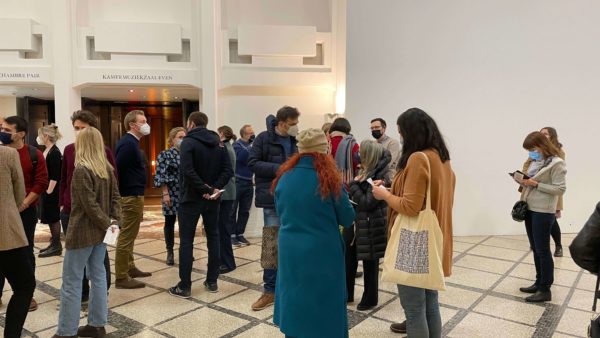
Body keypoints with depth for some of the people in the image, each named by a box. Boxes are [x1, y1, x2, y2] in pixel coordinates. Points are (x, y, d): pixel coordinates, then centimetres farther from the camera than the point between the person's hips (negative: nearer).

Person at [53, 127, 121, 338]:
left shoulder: (81, 170, -16)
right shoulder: (107, 169, 7)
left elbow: (90, 205, -19)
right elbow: (115, 197, 5)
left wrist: (107, 224, -11)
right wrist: (114, 221, -2)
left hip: (82, 232, -7)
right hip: (99, 231, 8)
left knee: (71, 283, 3)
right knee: (98, 276, 14)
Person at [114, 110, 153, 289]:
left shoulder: (132, 142, 14)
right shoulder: (128, 143, -17)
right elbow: (117, 169, -23)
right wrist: (121, 193, -17)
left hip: (134, 195, 10)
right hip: (131, 196, -10)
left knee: (129, 235, 18)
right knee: (126, 237, -4)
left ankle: (129, 268, 31)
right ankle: (121, 277, 4)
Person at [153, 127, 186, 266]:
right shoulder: (165, 155, -3)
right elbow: (161, 176, -8)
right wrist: (165, 194, -14)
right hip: (171, 194, -3)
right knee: (170, 223, 6)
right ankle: (170, 253, 16)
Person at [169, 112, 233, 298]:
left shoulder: (188, 142, -10)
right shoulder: (218, 143, 8)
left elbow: (188, 171, -24)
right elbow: (228, 170, -2)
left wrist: (205, 189, -19)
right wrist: (215, 188, -9)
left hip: (191, 198, -5)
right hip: (212, 199, 5)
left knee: (186, 241, 1)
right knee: (213, 237, 13)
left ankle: (184, 286, 4)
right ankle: (212, 282, 18)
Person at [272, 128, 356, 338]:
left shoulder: (284, 177, -2)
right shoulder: (329, 179, -15)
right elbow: (348, 219, -5)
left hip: (290, 250, 4)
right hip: (323, 252, -4)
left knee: (294, 301, 21)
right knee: (323, 308, 12)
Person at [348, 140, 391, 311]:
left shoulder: (379, 176, -17)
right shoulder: (365, 172, 9)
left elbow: (368, 202, -20)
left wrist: (354, 185, -12)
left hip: (371, 227, -8)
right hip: (358, 223, 8)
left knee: (370, 264, 7)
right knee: (349, 259, 15)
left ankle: (370, 299, 24)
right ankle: (347, 294, 30)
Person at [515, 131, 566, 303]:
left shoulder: (556, 163, -11)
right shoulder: (535, 162, 12)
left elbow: (560, 189, -15)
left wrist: (536, 184, -19)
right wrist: (523, 181, 0)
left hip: (543, 211, -8)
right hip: (530, 209, 8)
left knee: (542, 250, -1)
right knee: (535, 249, 14)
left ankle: (545, 290, 7)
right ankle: (539, 283, 25)